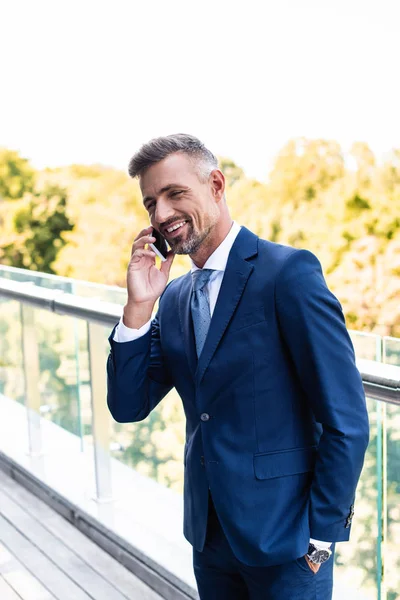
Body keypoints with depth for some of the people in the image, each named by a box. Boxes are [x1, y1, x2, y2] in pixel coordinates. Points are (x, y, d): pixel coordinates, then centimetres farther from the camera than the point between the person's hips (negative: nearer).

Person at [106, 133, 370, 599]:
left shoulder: (289, 271, -15)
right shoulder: (174, 298, 7)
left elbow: (346, 420, -15)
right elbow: (128, 407, 3)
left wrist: (320, 535, -11)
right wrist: (139, 307, -8)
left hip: (284, 539, -6)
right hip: (209, 534, 6)